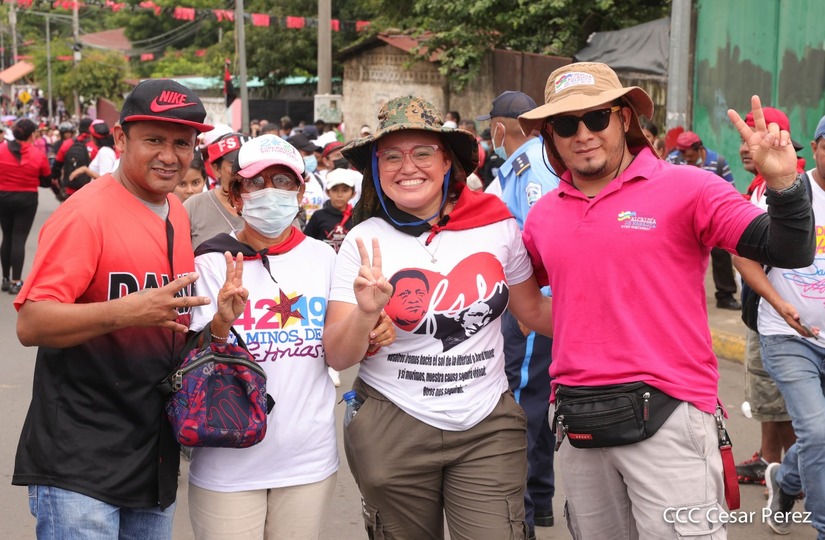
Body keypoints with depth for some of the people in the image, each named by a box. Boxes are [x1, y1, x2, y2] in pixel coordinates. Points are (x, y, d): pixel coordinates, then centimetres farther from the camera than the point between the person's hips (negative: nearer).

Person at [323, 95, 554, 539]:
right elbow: (338, 358, -6)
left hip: (489, 427, 1)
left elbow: (534, 311, 13)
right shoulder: (364, 243, -4)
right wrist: (365, 313, -24)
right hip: (392, 432, 0)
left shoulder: (497, 226, -2)